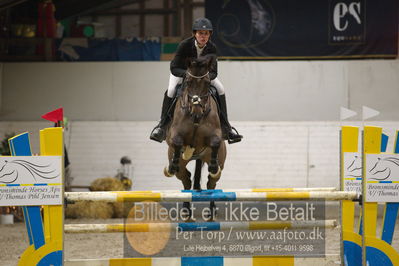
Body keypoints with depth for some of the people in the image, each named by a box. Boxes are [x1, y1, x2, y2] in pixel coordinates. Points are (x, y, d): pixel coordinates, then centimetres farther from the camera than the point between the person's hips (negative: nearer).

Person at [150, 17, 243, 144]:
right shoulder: (185, 45, -33)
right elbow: (174, 68, -31)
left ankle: (226, 127, -2)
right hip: (181, 71, -3)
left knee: (220, 88, -13)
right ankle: (162, 125, -14)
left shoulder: (211, 48, -26)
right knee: (170, 90, -28)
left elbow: (213, 72, -22)